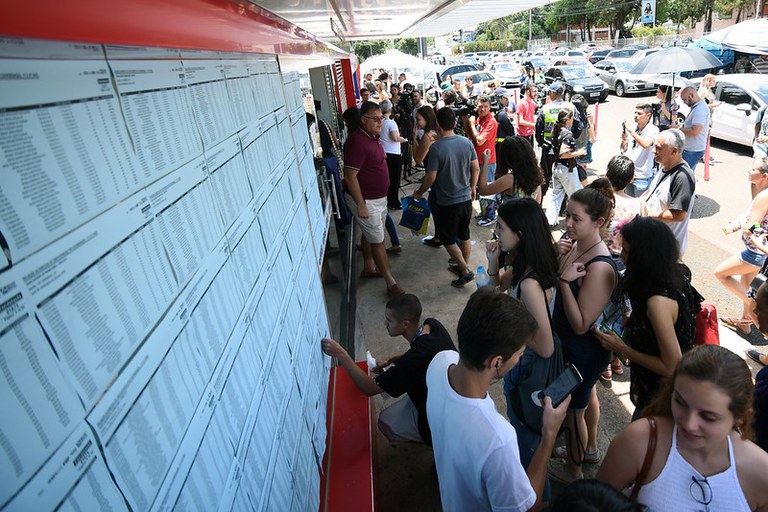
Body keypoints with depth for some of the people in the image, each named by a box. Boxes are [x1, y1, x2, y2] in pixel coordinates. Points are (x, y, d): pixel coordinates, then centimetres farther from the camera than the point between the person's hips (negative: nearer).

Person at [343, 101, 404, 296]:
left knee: (370, 235, 21)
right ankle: (391, 282, 6)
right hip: (366, 200, -9)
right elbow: (350, 177, -26)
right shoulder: (357, 141, -24)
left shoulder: (373, 137, 6)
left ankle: (368, 268, 39)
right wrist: (361, 205, -25)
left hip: (379, 197, 9)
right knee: (378, 241, -2)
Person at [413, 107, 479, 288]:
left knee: (448, 239, 9)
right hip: (466, 198, 6)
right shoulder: (466, 142, -4)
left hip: (447, 203, -6)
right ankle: (463, 266, 34)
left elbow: (430, 177, -18)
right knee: (464, 235, 20)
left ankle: (465, 271, 6)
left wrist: (419, 192, 0)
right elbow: (476, 168, 4)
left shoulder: (436, 148, -20)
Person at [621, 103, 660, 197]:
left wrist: (631, 131, -26)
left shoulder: (653, 129, -10)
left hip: (642, 176, -5)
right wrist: (624, 139, -8)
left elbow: (646, 144, -30)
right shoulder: (632, 126, 4)